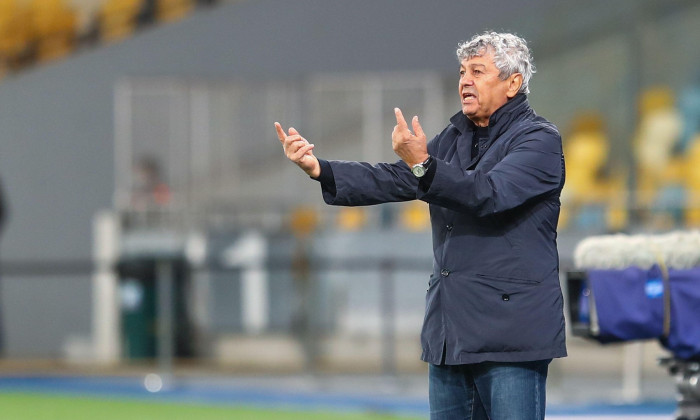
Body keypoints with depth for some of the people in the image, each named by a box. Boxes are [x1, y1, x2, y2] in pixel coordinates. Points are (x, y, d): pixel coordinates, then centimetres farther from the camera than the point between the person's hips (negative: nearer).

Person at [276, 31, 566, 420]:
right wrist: (319, 168, -6)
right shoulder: (455, 138, 18)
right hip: (451, 333, 8)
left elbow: (491, 193, -22)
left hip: (510, 335, -8)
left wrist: (423, 165, -33)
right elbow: (392, 180, 8)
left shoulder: (539, 140, -6)